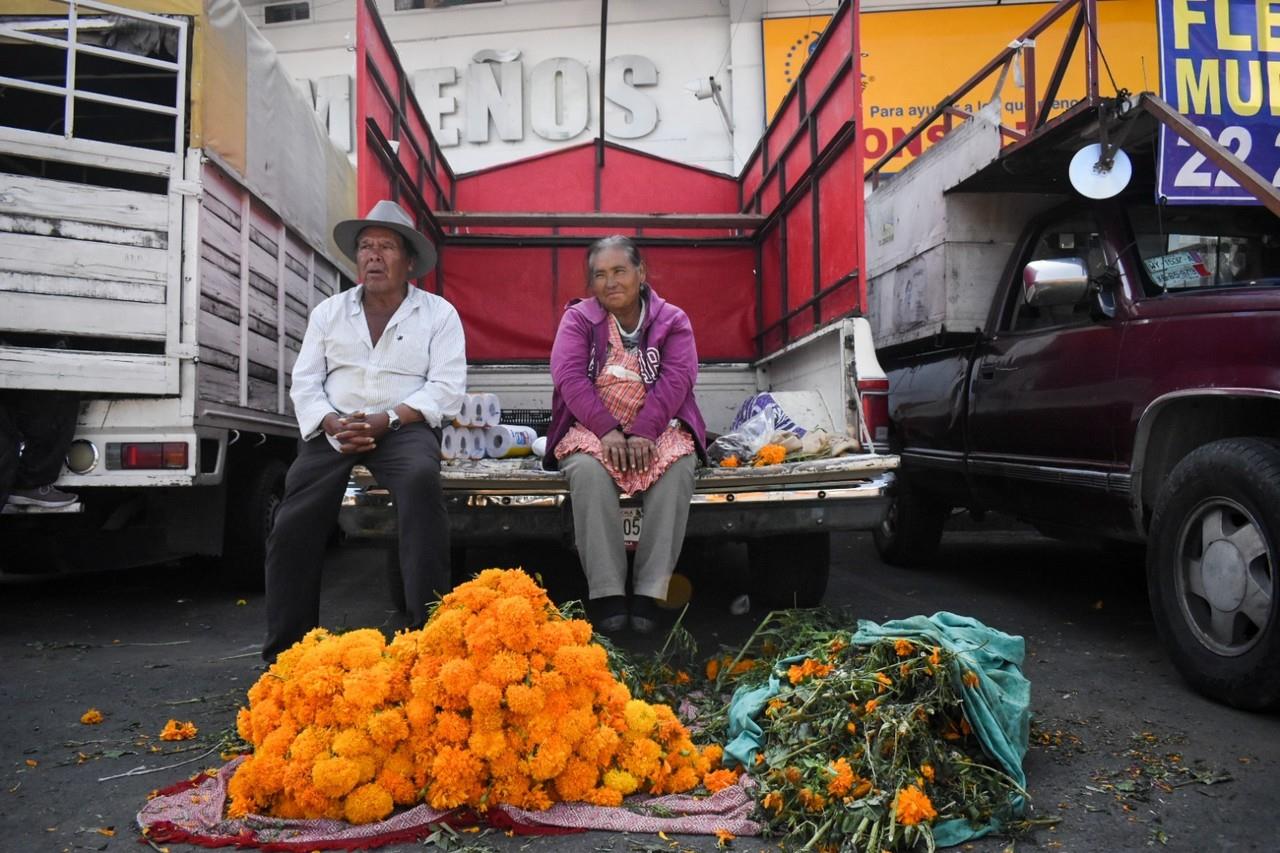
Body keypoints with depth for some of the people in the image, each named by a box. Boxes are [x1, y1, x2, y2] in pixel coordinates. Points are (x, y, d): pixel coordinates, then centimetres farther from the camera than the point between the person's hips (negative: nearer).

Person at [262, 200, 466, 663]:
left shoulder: (439, 313, 6)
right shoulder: (328, 312, 15)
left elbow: (447, 388, -5)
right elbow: (305, 384, 9)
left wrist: (387, 420, -18)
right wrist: (333, 425, -12)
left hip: (404, 427, -3)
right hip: (335, 429, 3)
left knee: (421, 481, -36)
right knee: (292, 526, -17)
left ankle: (429, 630, -30)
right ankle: (285, 654, -2)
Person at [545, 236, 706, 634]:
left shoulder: (672, 320, 6)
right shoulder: (578, 318, 6)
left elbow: (676, 379, -8)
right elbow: (569, 376, -9)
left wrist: (643, 433, -23)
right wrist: (607, 430, -23)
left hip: (657, 427, 1)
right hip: (593, 427, 0)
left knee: (678, 466, -33)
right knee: (588, 469, -34)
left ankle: (649, 591, -27)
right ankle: (606, 593, -28)